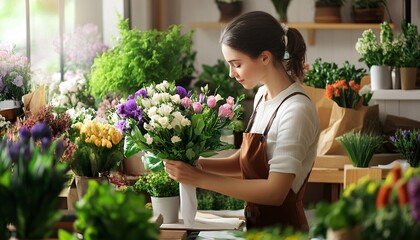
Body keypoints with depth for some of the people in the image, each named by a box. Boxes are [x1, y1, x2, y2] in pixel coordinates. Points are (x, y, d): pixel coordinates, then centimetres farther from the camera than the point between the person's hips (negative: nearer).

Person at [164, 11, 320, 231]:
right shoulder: (262, 96, 3)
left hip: (282, 228, -7)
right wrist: (197, 164, -9)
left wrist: (200, 179, -23)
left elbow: (275, 192, -24)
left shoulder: (296, 110, -21)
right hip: (257, 223, 7)